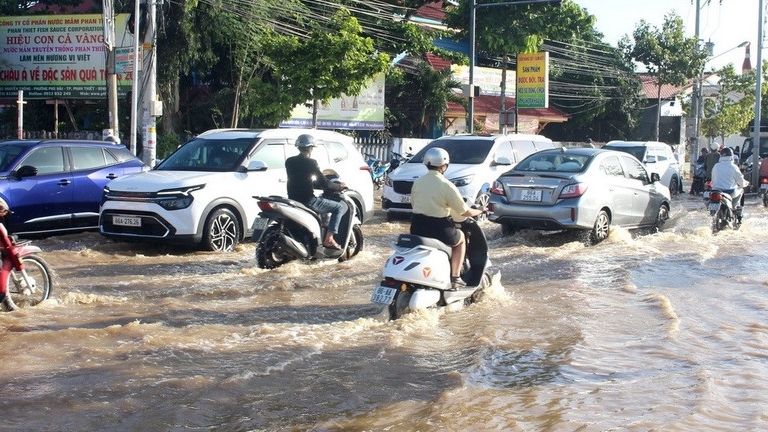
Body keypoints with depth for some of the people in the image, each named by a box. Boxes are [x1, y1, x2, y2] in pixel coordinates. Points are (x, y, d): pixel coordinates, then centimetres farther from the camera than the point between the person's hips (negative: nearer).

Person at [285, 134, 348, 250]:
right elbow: (323, 183, -10)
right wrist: (338, 186, 6)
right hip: (308, 201, -8)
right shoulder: (310, 163, -11)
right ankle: (328, 239, -7)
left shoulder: (289, 162, 8)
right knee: (341, 206, 2)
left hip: (292, 200, 8)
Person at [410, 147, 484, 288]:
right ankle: (455, 277, 16)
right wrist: (479, 211, 13)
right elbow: (465, 212, -7)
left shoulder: (417, 182, 2)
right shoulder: (447, 186, -13)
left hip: (417, 229, 5)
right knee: (461, 238, 24)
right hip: (439, 230, -5)